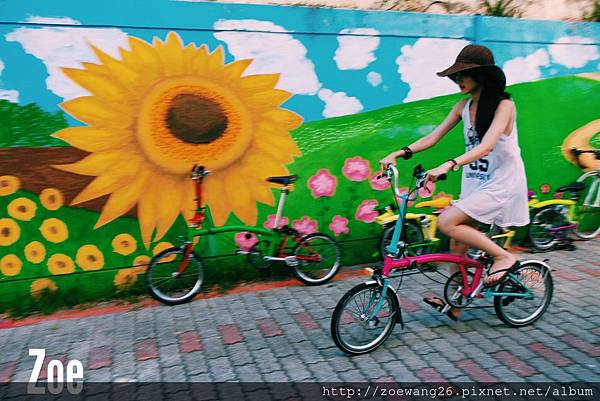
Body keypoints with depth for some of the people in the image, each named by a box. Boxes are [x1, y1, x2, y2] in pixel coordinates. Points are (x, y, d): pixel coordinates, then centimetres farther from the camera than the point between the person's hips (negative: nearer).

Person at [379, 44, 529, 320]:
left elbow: (486, 146, -31)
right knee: (458, 243, 7)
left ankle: (503, 256, -3)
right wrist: (400, 152, -10)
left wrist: (449, 165, -43)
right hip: (474, 183, 7)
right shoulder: (464, 105, 4)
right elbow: (434, 136, 2)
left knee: (447, 222, -21)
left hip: (501, 183, -7)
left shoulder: (503, 105, -15)